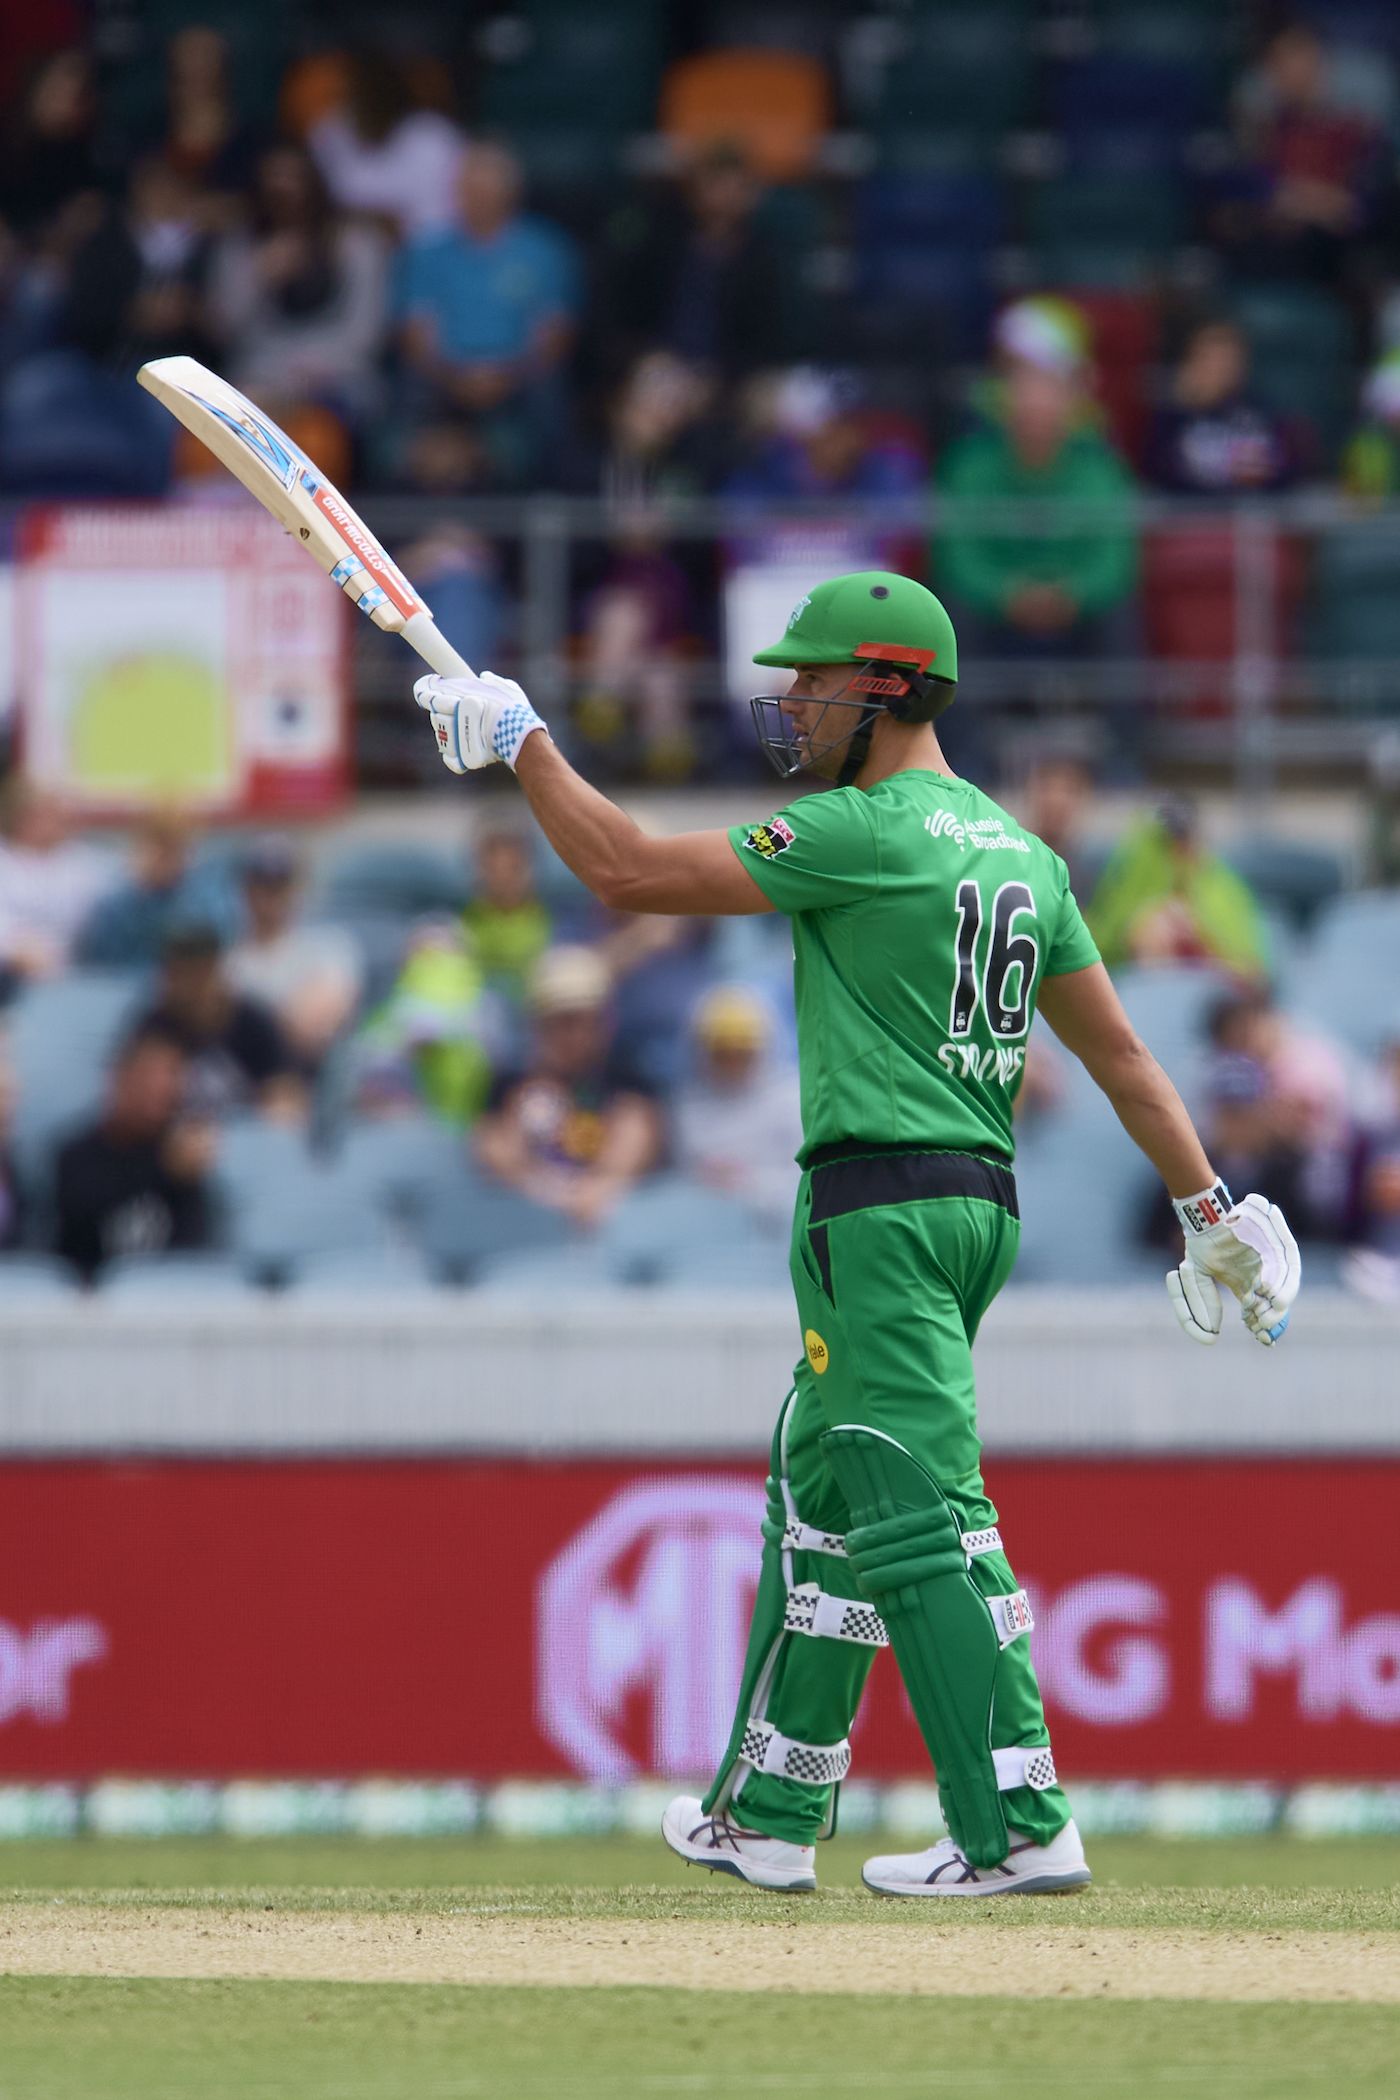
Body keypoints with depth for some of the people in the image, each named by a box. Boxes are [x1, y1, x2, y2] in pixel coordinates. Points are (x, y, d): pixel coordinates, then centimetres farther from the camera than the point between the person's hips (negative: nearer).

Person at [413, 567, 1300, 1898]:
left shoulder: (867, 832, -12)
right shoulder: (1020, 850, 15)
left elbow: (629, 872, -13)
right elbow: (1114, 1046, 15)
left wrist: (517, 740, -2)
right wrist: (1210, 1207, 16)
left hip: (884, 1211, -9)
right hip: (983, 1203, 9)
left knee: (919, 1513, -10)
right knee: (824, 1490, 18)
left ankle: (1018, 1825, -16)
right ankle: (770, 1815, 25)